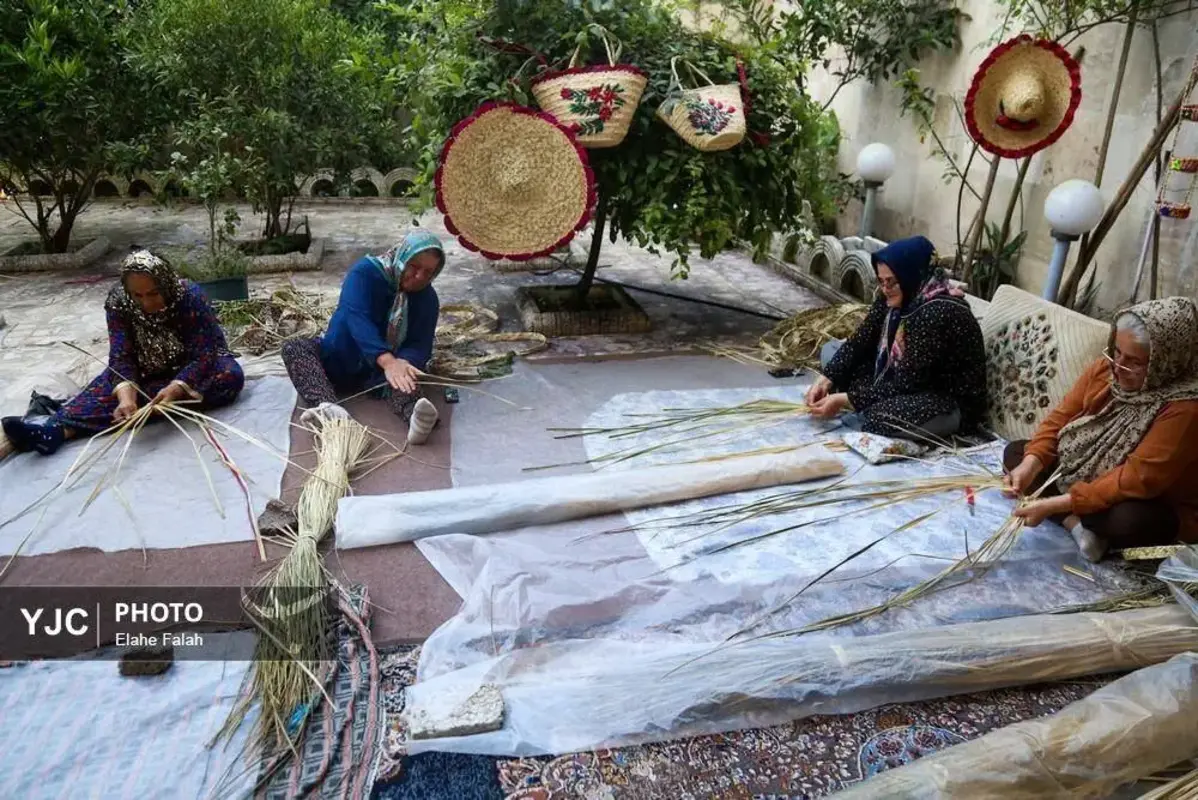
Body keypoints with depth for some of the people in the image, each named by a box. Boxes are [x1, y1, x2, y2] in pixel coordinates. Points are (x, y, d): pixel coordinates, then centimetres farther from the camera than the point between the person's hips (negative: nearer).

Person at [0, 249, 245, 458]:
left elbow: (203, 355, -31)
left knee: (231, 375, -34)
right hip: (148, 372, 4)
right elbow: (121, 357, -25)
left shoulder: (192, 297, -26)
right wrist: (125, 396, -45)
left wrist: (175, 389, -48)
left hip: (195, 371, -3)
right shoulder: (118, 302, -18)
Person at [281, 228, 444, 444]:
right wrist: (387, 360, -49)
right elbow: (357, 318, -32)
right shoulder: (365, 273, -16)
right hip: (337, 363, 0)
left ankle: (414, 416, -65)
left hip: (379, 375, 1)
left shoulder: (427, 298, -5)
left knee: (404, 369, -33)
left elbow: (420, 344, -15)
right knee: (293, 348, -27)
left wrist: (404, 362, -41)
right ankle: (328, 407, -55)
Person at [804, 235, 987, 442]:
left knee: (882, 415, -40)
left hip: (953, 403, -9)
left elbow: (905, 385, -30)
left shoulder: (938, 313, -30)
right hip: (911, 383, 9)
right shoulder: (895, 297, -6)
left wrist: (845, 400, -29)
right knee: (831, 349, 7)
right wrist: (827, 379, -16)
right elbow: (859, 341, -2)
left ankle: (862, 415, -6)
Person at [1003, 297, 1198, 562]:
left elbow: (1138, 479, -32)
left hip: (1153, 507, -7)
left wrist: (1055, 504, -35)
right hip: (1084, 478, 7)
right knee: (1015, 452, -3)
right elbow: (1060, 417, -3)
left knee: (1128, 521, -40)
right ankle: (1075, 524, -19)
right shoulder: (1106, 367, -9)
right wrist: (1031, 465, -22)